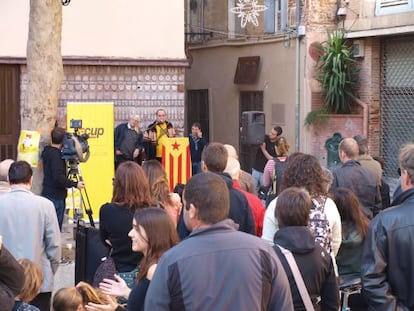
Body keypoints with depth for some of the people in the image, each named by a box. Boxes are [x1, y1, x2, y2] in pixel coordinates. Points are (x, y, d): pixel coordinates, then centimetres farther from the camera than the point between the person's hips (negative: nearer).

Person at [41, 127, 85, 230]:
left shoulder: (48, 151, 11)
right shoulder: (55, 154, -17)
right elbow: (58, 177, -25)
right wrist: (75, 184, -19)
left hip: (49, 195, 9)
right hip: (55, 197, -9)